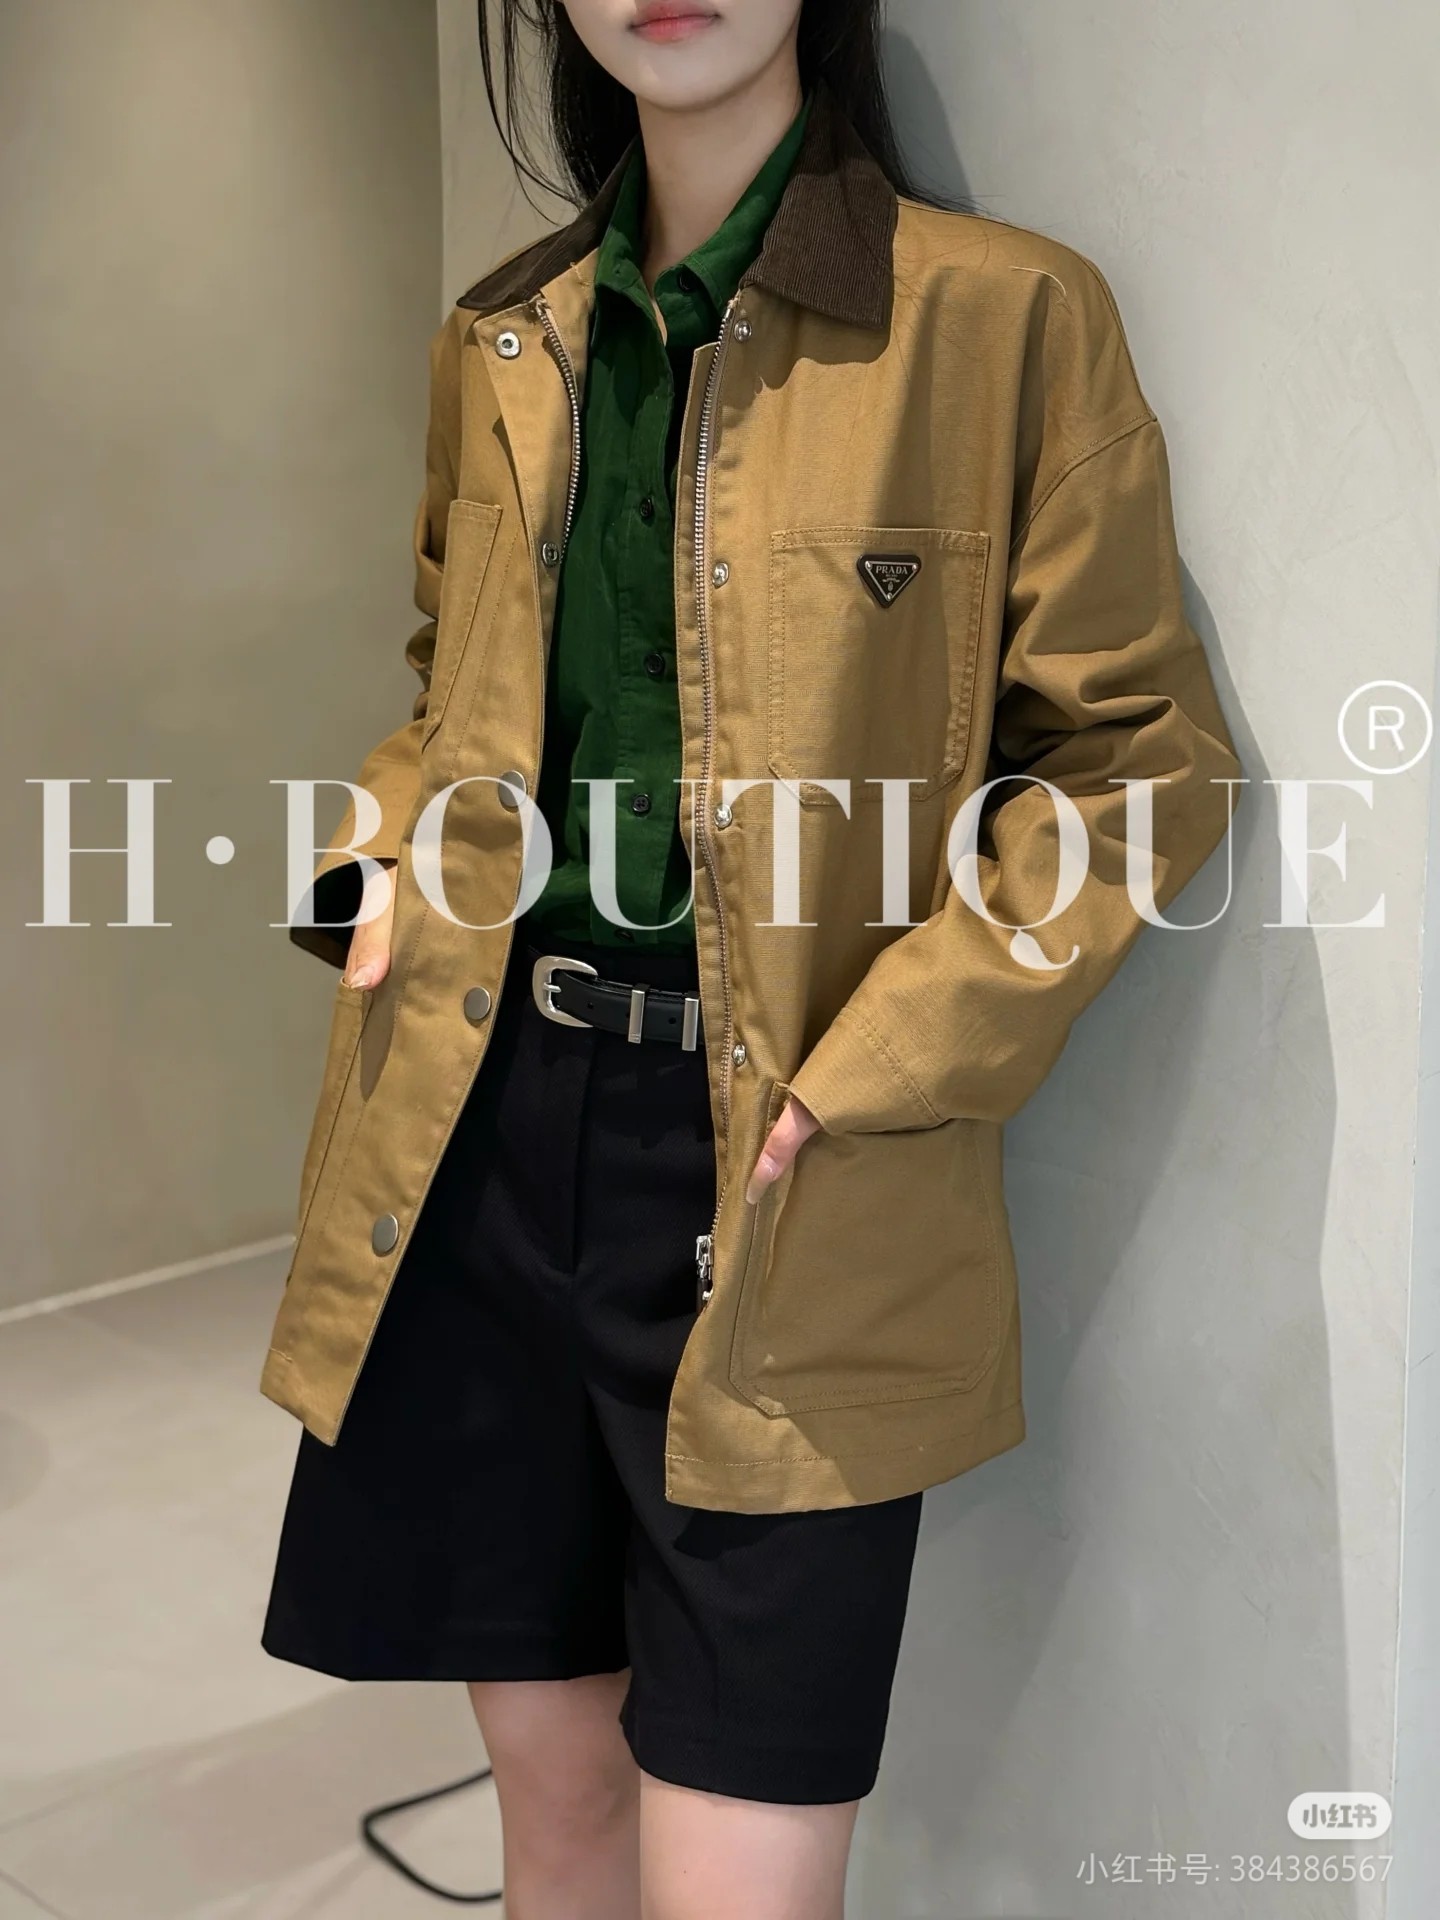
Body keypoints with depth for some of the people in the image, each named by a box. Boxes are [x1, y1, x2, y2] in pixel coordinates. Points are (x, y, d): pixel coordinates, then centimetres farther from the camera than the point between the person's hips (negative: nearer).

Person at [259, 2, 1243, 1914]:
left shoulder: (1010, 315, -6)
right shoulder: (498, 343, 11)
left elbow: (1134, 757, -4)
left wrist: (874, 1073, -13)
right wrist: (383, 872, 5)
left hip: (768, 1182, -4)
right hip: (478, 1130, 5)